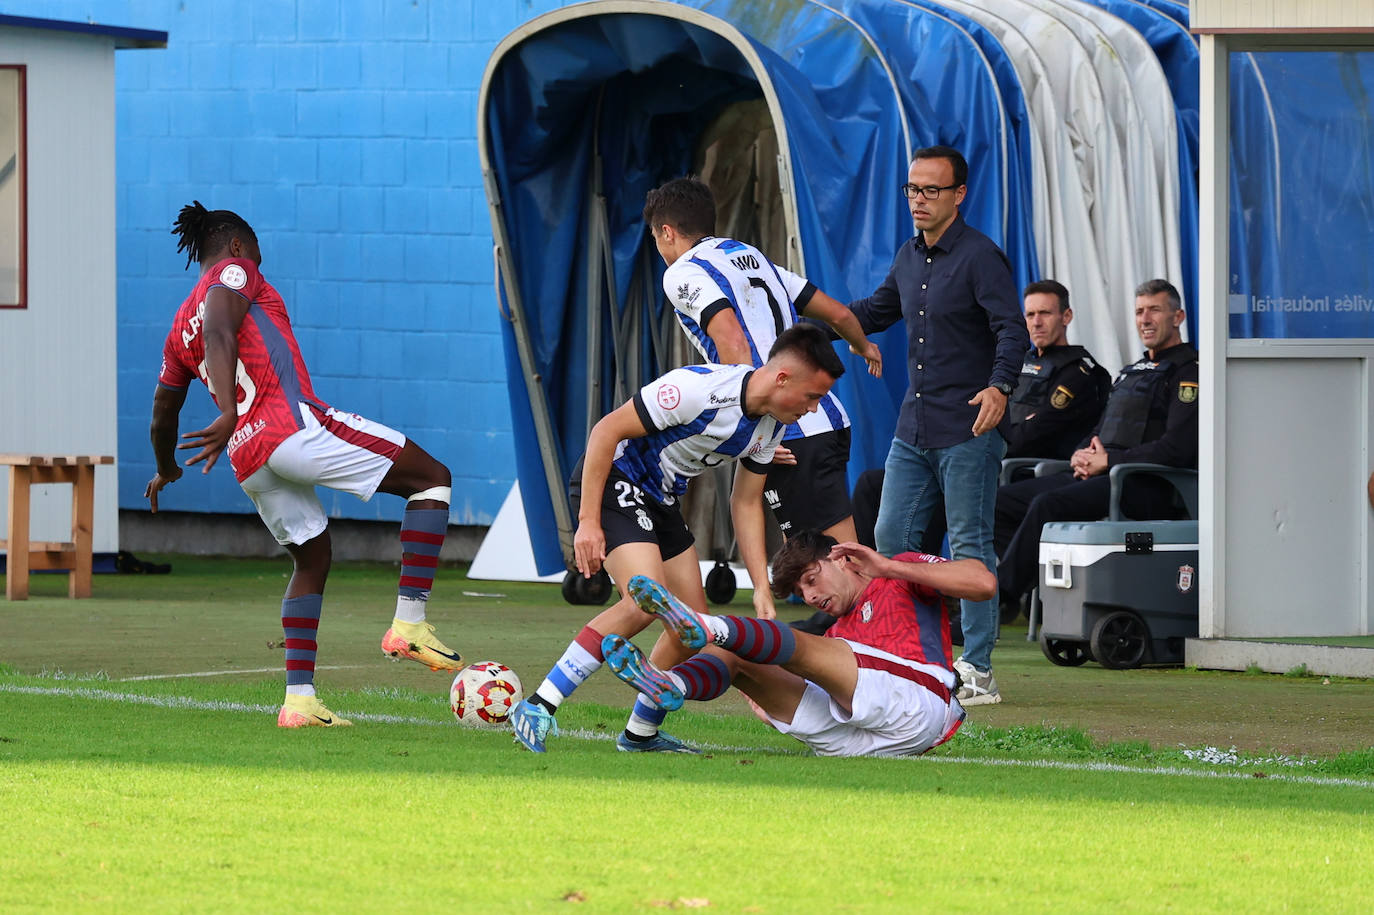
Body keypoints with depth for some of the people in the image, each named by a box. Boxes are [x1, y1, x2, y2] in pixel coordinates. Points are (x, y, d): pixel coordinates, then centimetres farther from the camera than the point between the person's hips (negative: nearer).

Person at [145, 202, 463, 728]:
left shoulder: (181, 327, 25)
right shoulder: (235, 272, 5)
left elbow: (163, 411, 30)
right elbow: (218, 333, -15)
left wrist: (166, 471, 49)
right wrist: (228, 412, -28)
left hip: (248, 460, 8)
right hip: (293, 423, -8)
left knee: (311, 559, 24)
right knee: (432, 478, 0)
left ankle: (299, 699, 15)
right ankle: (409, 624, -11)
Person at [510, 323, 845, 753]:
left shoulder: (772, 424, -1)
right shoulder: (699, 388, -27)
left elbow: (746, 503, 12)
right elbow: (607, 430, -23)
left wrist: (761, 588, 4)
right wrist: (588, 521, -24)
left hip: (661, 500, 9)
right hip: (613, 481, -9)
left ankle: (641, 733, 26)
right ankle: (538, 708, -24)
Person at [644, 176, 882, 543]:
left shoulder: (683, 274, -1)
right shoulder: (751, 256, 22)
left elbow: (732, 341, -18)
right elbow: (838, 314, 24)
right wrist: (863, 347, 47)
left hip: (792, 437, -8)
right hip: (829, 420, 8)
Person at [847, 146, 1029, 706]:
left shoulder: (980, 257, -10)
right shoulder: (909, 259, 14)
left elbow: (1013, 329, -18)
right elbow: (876, 311, 32)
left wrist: (999, 387, -35)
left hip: (968, 429, -8)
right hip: (914, 428, 8)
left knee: (969, 548, -5)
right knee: (891, 539, 6)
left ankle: (977, 672, -2)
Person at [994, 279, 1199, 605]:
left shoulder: (1189, 373, -3)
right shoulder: (1131, 372, 26)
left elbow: (1176, 449, -15)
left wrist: (1107, 462, -13)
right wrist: (1082, 456, 3)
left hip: (1145, 489, -9)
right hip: (1093, 478, 9)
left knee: (1047, 504, -31)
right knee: (1001, 501, -6)